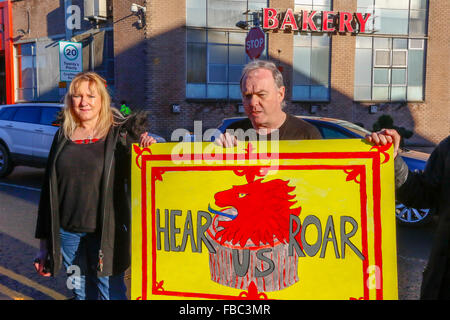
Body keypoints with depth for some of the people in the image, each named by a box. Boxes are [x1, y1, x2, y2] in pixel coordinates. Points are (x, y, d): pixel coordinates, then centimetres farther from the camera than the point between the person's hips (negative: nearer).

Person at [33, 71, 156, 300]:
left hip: (106, 230, -3)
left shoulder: (119, 133, -4)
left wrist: (146, 149, -24)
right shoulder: (63, 136, 8)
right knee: (81, 292, 15)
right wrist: (45, 240, 11)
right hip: (67, 231, 4)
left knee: (111, 292, 3)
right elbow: (49, 188, 10)